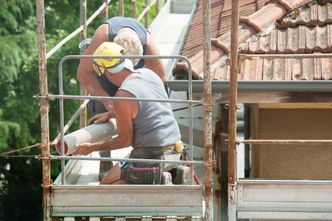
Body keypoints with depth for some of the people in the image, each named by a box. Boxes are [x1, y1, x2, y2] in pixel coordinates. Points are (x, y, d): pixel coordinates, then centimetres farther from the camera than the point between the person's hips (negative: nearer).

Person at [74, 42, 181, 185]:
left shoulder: (123, 96, -17)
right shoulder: (148, 73, 6)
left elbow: (125, 140, -8)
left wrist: (92, 148, 4)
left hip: (152, 155, -8)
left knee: (106, 184, 4)